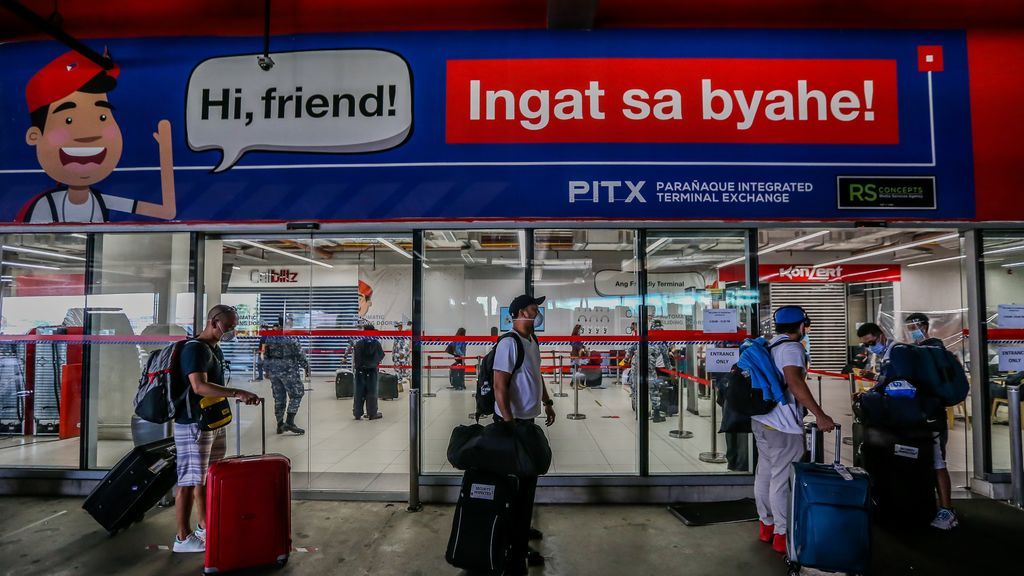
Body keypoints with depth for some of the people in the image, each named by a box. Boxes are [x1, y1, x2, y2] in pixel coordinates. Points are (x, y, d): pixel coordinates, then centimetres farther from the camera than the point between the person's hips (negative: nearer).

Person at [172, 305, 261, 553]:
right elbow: (199, 386, -28)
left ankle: (205, 527, 29)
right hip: (193, 425, -10)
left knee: (207, 478, 17)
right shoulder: (195, 348, -16)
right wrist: (237, 393, -33)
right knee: (190, 481, -1)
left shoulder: (216, 349, 14)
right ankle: (183, 538, 9)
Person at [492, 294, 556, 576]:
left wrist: (547, 402, 23)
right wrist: (509, 423, -25)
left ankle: (519, 530, 39)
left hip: (528, 419, 9)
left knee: (527, 477, 21)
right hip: (513, 421, -9)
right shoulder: (509, 343, -20)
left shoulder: (532, 340, 9)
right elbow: (500, 386, -23)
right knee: (519, 481, -2)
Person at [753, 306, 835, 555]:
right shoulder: (792, 347, -13)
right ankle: (782, 535, 6)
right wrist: (820, 415, -28)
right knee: (783, 479, -2)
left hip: (761, 420, 9)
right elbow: (795, 383, -27)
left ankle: (766, 526, 28)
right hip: (783, 426, -9)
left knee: (764, 473, 16)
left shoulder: (770, 345, 15)